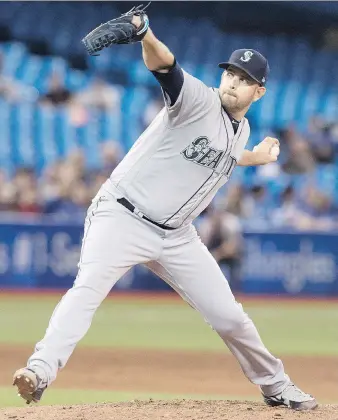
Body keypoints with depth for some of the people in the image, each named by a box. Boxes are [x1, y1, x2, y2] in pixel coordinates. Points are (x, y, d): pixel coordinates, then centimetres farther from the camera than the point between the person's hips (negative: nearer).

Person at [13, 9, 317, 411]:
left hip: (175, 234, 7)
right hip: (122, 216, -7)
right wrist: (146, 38, -53)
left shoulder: (241, 130, 11)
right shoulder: (198, 100, -11)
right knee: (88, 288, -30)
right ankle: (40, 371, -43)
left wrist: (254, 157, 35)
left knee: (228, 315, 9)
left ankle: (275, 385, 29)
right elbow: (164, 66, -34)